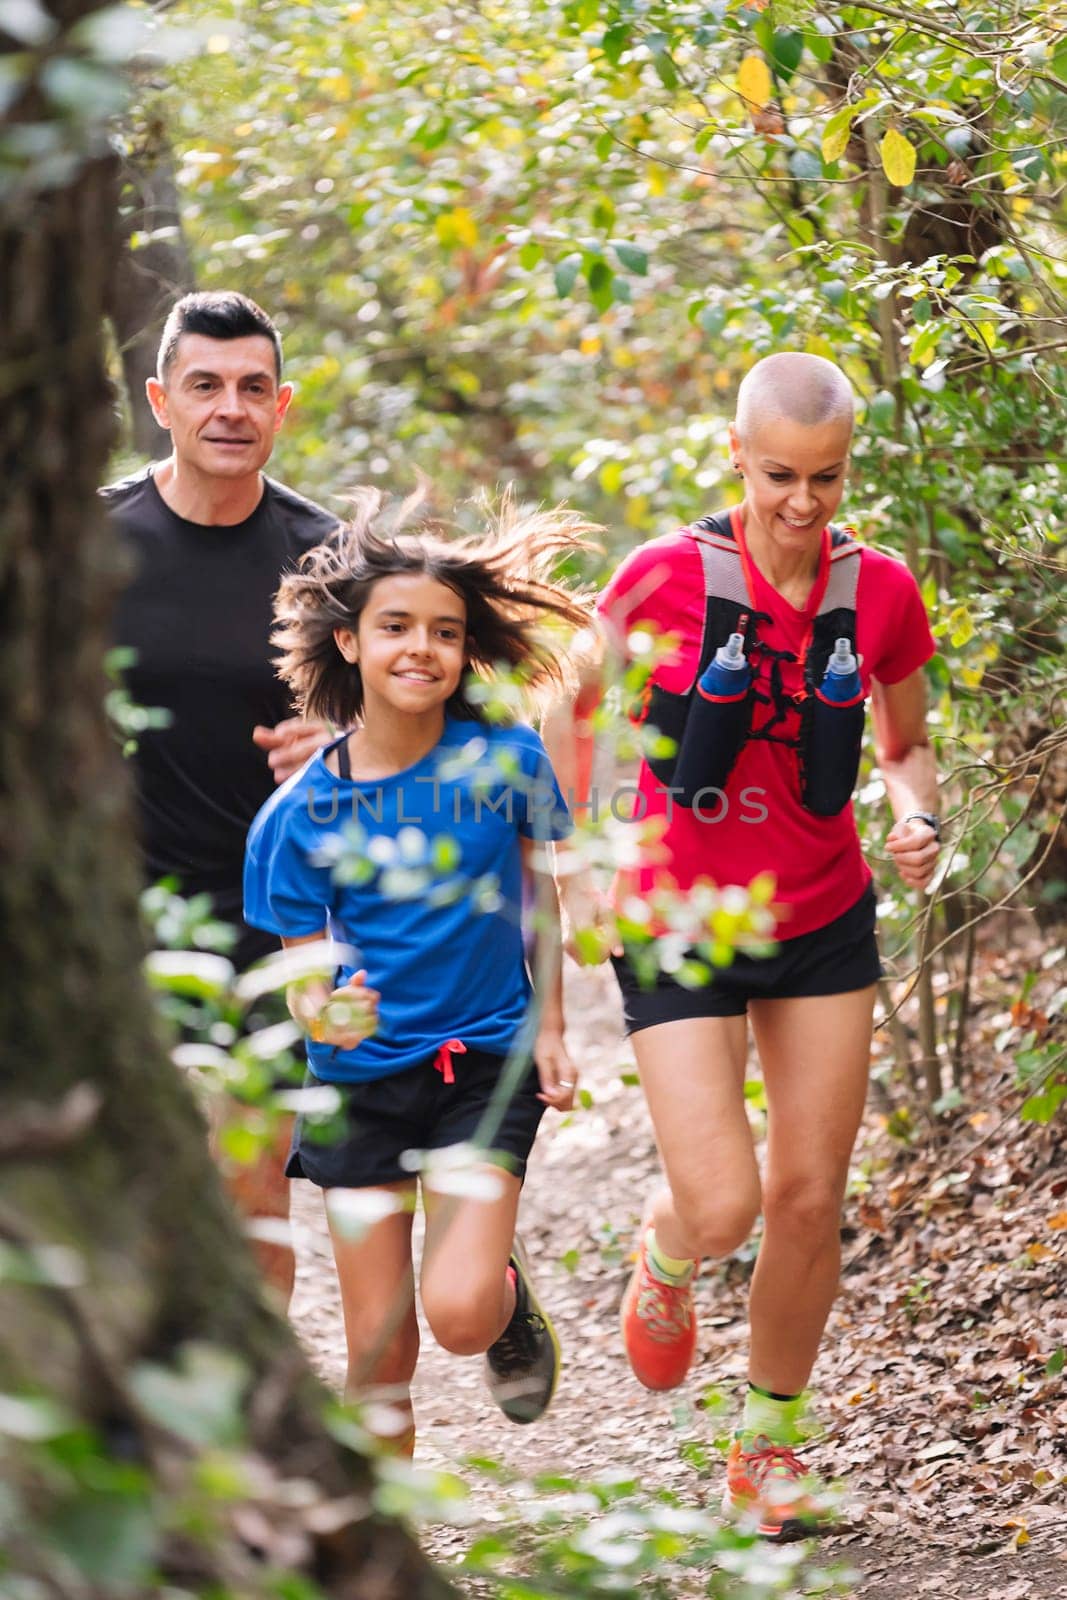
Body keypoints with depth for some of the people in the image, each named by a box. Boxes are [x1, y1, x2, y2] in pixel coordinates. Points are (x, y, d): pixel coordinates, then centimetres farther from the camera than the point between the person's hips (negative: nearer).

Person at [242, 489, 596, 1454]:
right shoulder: (302, 815, -10)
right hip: (360, 1081, 1)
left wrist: (551, 1031, 5)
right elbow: (303, 968, -4)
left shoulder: (504, 759, -9)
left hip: (486, 1064, -1)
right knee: (379, 1345, 4)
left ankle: (511, 1291, 18)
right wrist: (323, 1011, -27)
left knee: (459, 1312, -18)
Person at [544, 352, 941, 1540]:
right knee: (720, 1208, -10)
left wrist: (917, 818, -12)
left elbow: (906, 744, 10)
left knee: (809, 1200, 5)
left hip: (825, 927, 3)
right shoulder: (669, 576, -16)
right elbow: (571, 713, 0)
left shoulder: (879, 592, -6)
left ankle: (767, 1446, 26)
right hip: (678, 935, -3)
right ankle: (662, 1257, 30)